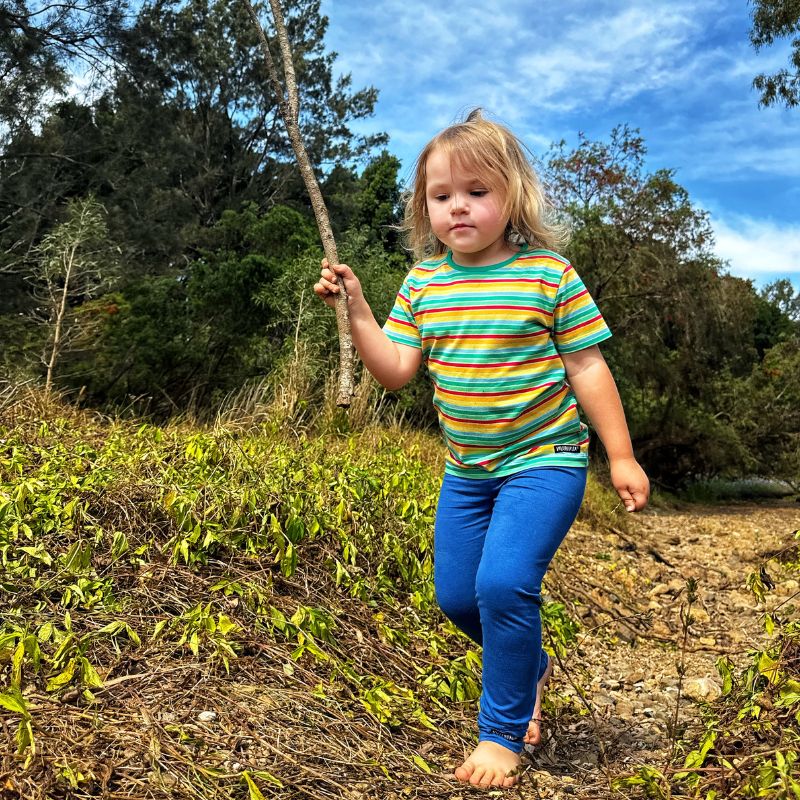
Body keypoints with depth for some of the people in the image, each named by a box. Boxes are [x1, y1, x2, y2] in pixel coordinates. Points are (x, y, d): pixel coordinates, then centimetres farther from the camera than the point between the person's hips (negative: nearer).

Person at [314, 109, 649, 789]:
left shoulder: (549, 274, -9)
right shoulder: (423, 283, 2)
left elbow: (587, 367, -6)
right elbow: (396, 371, 0)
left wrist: (621, 456, -7)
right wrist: (356, 307, -11)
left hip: (544, 459, -5)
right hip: (467, 470, 6)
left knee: (503, 582, -20)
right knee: (456, 595, 11)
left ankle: (503, 730, 3)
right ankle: (532, 669, 41)